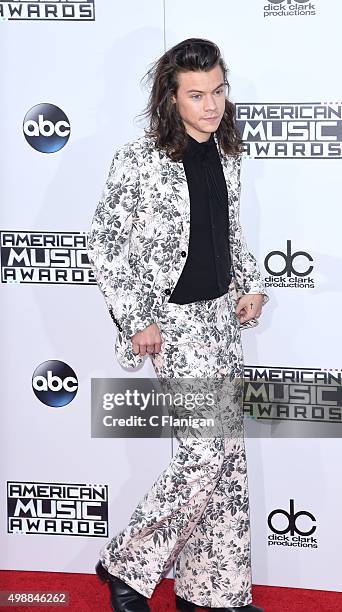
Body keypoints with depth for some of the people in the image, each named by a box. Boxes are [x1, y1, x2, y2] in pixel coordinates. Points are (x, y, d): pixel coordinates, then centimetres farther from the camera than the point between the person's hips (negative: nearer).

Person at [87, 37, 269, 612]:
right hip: (172, 321, -7)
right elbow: (103, 243, -11)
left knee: (225, 456, 9)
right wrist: (137, 321, -13)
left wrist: (252, 285, 5)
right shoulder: (140, 160, -13)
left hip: (221, 314, 7)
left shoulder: (225, 155, 7)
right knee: (212, 451, -9)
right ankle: (126, 564, 10)